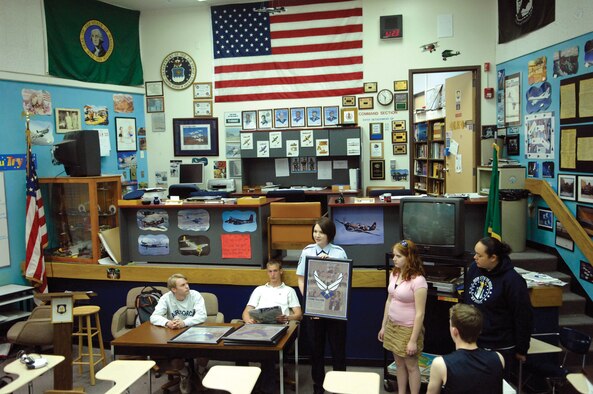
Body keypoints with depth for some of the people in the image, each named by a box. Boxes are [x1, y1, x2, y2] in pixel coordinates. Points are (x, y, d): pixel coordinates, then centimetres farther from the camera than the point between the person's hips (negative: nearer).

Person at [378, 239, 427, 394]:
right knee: (399, 364, 18)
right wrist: (383, 326, 13)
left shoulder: (418, 281, -21)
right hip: (392, 326, 7)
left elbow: (420, 313, -20)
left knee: (411, 366, 9)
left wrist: (413, 340, -19)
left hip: (408, 329, -7)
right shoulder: (394, 274, 2)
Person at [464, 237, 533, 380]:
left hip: (500, 348, -5)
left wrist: (521, 349, -6)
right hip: (472, 342, 5)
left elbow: (523, 317, -12)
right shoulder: (474, 269, -2)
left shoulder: (512, 280, -19)